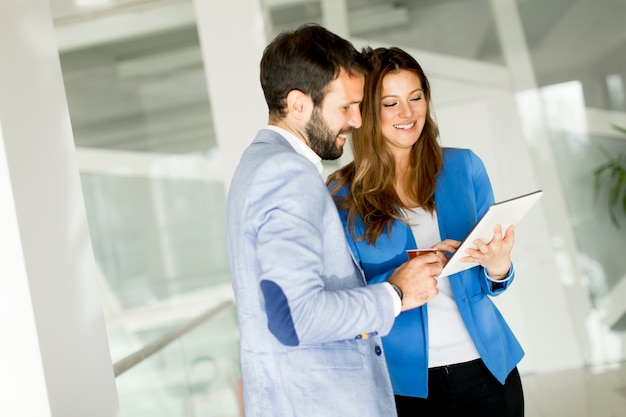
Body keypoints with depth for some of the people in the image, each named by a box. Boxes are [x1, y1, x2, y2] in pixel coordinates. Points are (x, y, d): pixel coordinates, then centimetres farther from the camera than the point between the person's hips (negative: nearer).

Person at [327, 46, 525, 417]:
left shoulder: (464, 167, 1)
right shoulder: (343, 195, -6)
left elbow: (487, 284, 6)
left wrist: (498, 266, -17)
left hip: (488, 367, 2)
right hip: (407, 381, -2)